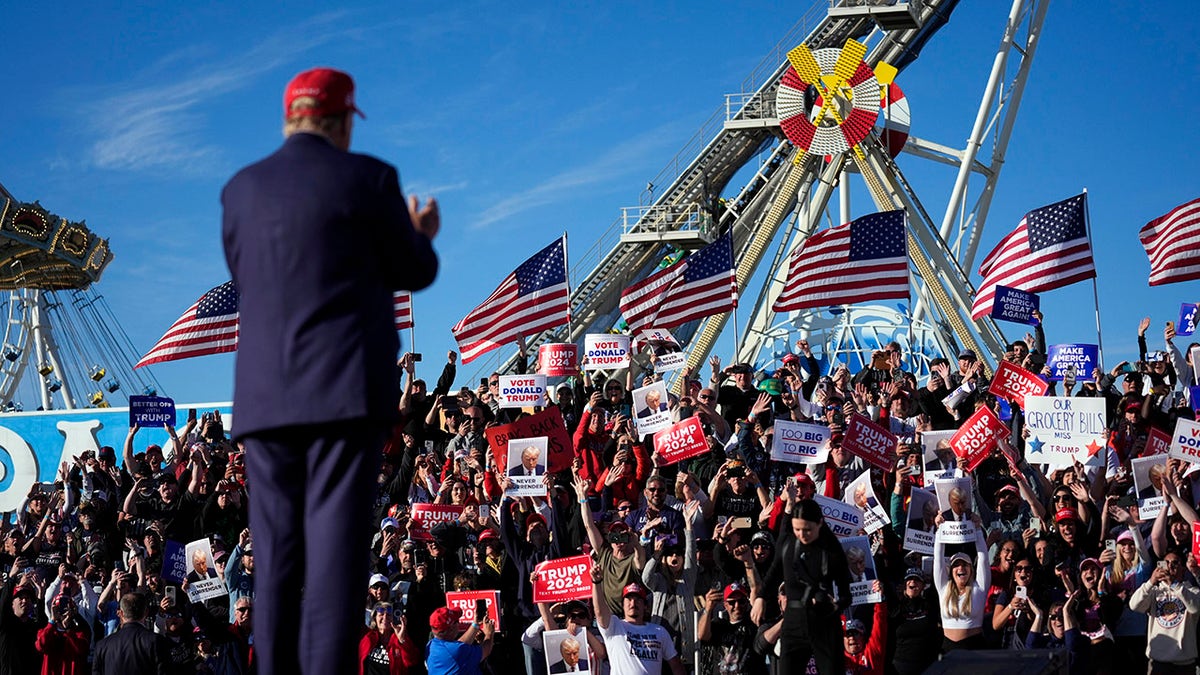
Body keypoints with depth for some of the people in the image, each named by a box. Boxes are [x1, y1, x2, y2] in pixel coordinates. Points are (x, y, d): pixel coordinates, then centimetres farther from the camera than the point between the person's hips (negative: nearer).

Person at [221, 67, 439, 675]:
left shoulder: (241, 190, 10)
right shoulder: (366, 178, -1)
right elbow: (414, 273, 6)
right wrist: (420, 236, 28)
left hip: (265, 395, 4)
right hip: (347, 389, -4)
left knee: (278, 551, 7)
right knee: (337, 540, -8)